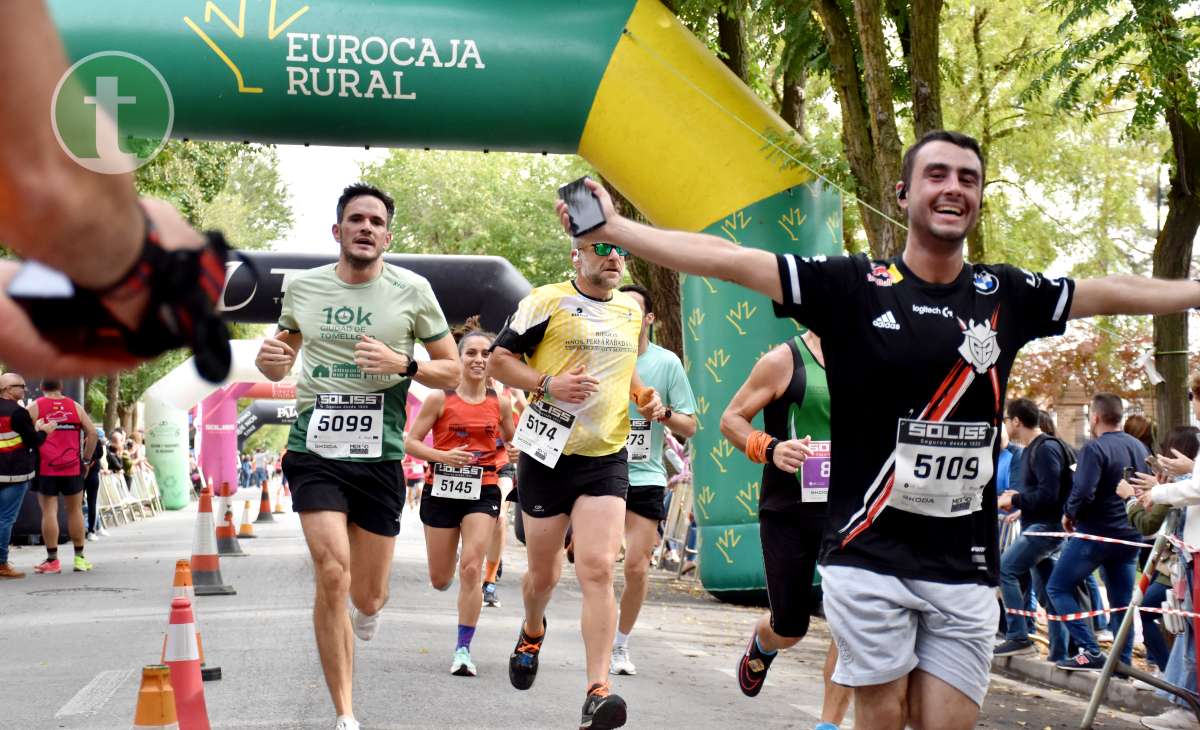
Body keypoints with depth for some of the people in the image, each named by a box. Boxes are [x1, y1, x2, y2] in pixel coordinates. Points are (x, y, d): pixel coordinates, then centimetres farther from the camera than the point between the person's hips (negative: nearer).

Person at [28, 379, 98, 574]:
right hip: (72, 468, 2)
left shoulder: (34, 407, 0)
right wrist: (86, 459, 10)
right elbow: (92, 432, 3)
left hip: (45, 469, -2)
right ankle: (79, 558, 14)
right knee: (75, 510, 11)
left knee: (49, 511, 0)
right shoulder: (75, 407, 7)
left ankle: (52, 560, -1)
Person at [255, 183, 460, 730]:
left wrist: (402, 365, -16)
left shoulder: (412, 291, -2)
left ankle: (367, 610, 49)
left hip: (379, 457, 0)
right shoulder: (302, 288, 5)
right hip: (315, 451, 0)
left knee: (368, 596, 7)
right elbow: (280, 364, 19)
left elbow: (452, 373, 3)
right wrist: (270, 360, -6)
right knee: (332, 576, -17)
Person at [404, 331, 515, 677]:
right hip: (441, 489, 0)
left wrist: (508, 457, -5)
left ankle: (463, 649, -5)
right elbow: (410, 442, -3)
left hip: (482, 491, 0)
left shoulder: (500, 404, 2)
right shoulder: (440, 399, -5)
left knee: (471, 569, -13)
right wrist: (443, 456, -20)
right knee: (440, 581, 8)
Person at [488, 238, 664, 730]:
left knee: (598, 570, -14)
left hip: (606, 459, 2)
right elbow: (499, 360, -4)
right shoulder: (547, 301, -5)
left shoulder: (633, 309, 11)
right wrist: (548, 384, -19)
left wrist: (643, 396, 10)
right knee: (543, 573, 11)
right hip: (547, 456, -2)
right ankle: (532, 632, 46)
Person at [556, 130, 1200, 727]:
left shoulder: (1005, 294, 8)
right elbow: (725, 259, -6)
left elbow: (1116, 292, 20)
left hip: (965, 566, 3)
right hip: (869, 555, -3)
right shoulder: (853, 285, -3)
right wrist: (612, 228, -10)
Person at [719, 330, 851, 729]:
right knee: (790, 628, 7)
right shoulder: (784, 361, -7)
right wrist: (770, 449, -22)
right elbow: (731, 419, -4)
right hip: (788, 513, -3)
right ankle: (761, 645, 46)